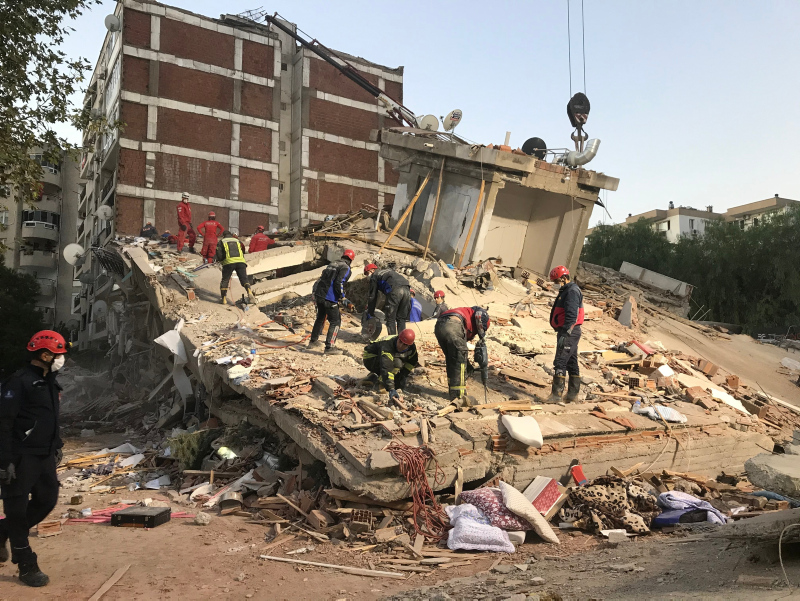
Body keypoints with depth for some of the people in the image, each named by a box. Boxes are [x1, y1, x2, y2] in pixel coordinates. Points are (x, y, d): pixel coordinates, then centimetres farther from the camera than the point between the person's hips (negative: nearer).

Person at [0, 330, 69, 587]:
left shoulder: (50, 383, 12)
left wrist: (56, 447, 21)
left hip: (45, 456, 9)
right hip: (22, 457, -9)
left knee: (47, 500, 10)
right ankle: (27, 567, 9)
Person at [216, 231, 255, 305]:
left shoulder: (221, 242, 20)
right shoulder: (238, 241, 29)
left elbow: (219, 255, 8)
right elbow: (243, 252, 26)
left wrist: (221, 260, 28)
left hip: (228, 262, -1)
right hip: (241, 262, 2)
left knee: (225, 280, 13)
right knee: (244, 278, 0)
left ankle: (223, 299, 14)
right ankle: (249, 291, -28)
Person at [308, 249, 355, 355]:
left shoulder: (332, 264, 19)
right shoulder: (346, 268, -6)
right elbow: (338, 284, -17)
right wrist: (346, 302, -13)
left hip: (318, 294, 8)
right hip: (329, 298, -8)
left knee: (320, 318, 26)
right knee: (335, 321, 0)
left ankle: (313, 340, 39)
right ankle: (329, 347, -6)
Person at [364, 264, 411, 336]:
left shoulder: (374, 277, 18)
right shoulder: (389, 270, 36)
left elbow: (373, 296, 16)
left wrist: (370, 313, 22)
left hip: (395, 290, -6)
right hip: (406, 289, 6)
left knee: (390, 319, 5)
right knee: (401, 319, 15)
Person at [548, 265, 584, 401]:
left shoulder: (572, 291, -14)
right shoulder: (566, 290, 19)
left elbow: (571, 315, -23)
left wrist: (564, 334, -26)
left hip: (569, 332, -11)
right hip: (570, 333, 11)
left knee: (560, 362, -12)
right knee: (572, 363, 13)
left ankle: (557, 394, -12)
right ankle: (573, 394, 20)